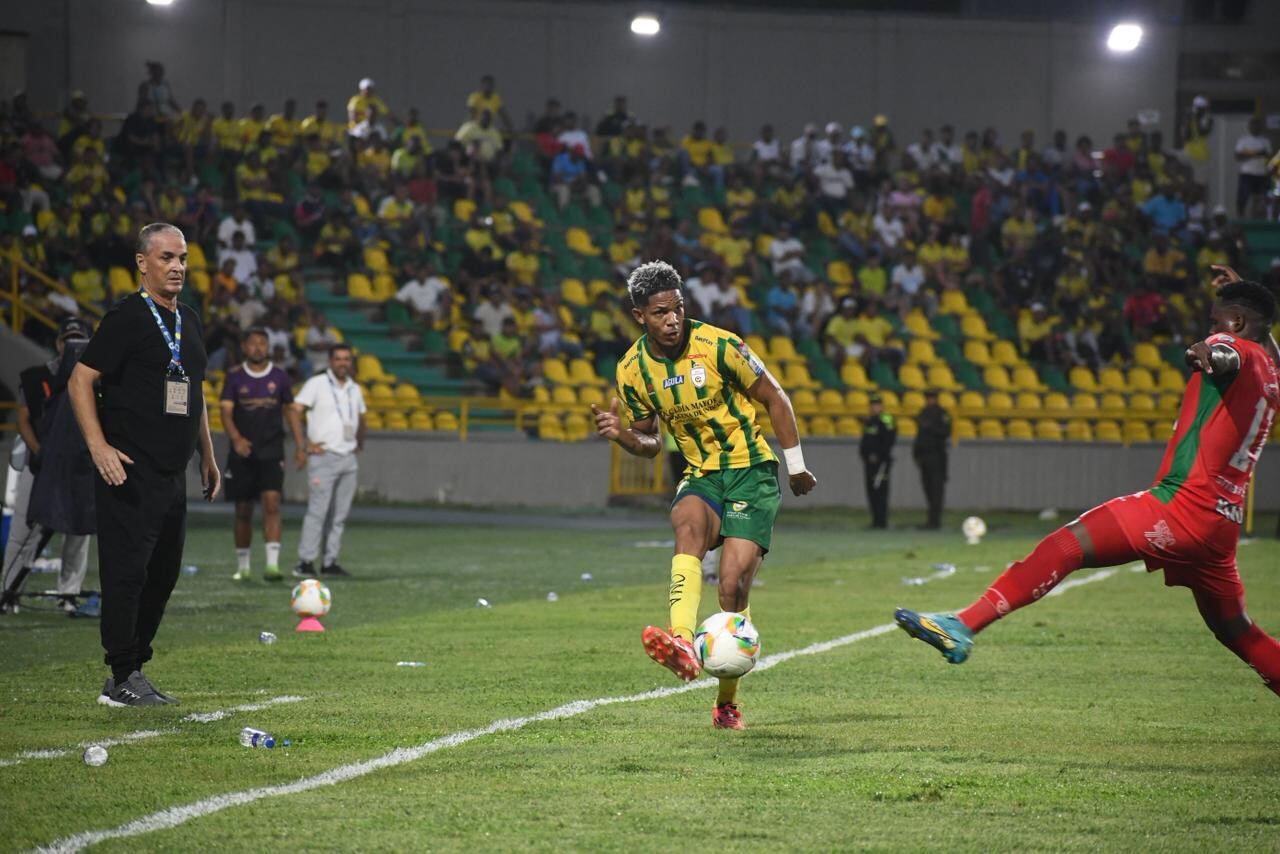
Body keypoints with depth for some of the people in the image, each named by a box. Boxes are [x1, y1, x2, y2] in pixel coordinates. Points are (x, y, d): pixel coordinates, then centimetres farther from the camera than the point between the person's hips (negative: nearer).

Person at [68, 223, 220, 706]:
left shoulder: (188, 321, 16)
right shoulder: (127, 318, -9)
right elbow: (81, 380, -11)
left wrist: (207, 455, 25)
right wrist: (98, 445, -20)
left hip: (173, 475, 9)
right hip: (130, 472, -9)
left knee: (163, 574, 11)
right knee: (127, 571, -9)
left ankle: (132, 671, 19)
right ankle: (122, 679, -6)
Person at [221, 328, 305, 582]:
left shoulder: (279, 376, 6)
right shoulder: (234, 376, 2)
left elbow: (290, 411, 14)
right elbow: (226, 412, -6)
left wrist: (300, 444, 7)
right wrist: (236, 439, -24)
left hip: (272, 452, 0)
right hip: (243, 452, 0)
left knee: (271, 503, -16)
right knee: (243, 510, 7)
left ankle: (272, 564, -23)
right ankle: (242, 566, 20)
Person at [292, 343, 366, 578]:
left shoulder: (355, 389, 16)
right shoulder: (317, 384, -2)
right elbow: (294, 411, -8)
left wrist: (360, 443, 19)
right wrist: (305, 443, -13)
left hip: (348, 459, 6)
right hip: (324, 456, -6)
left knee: (341, 513, 4)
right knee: (318, 510, -12)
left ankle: (330, 562, 9)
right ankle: (305, 562, -12)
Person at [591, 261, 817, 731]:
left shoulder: (718, 346, -13)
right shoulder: (632, 370, -1)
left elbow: (774, 398, -1)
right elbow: (650, 442, 12)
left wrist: (796, 464, 1)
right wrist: (622, 434, -10)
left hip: (752, 471, -3)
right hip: (700, 476, 3)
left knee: (733, 586, -16)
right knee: (688, 525, -35)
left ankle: (727, 701, 4)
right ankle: (683, 645, -58)